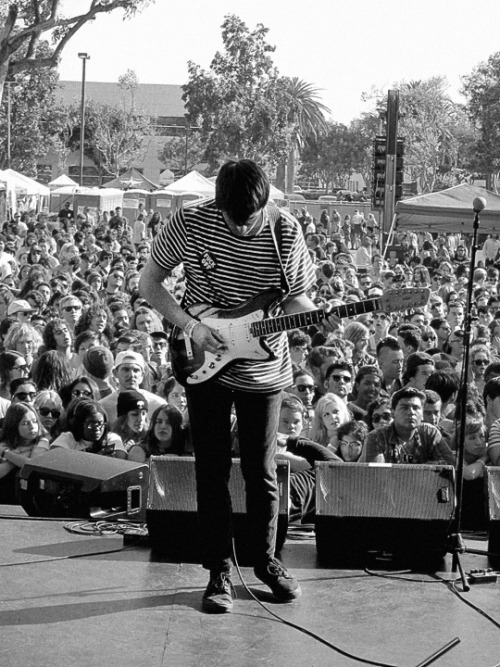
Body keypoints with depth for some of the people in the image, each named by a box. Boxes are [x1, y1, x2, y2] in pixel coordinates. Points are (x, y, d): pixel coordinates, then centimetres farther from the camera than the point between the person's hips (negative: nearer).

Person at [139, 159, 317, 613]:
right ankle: (220, 569, 14)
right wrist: (189, 326, -15)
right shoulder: (191, 223, -13)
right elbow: (149, 282, -3)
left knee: (261, 471, 9)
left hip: (263, 371, 0)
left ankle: (266, 560, 27)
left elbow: (298, 299, 1)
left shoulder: (286, 233, -11)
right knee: (212, 470, 4)